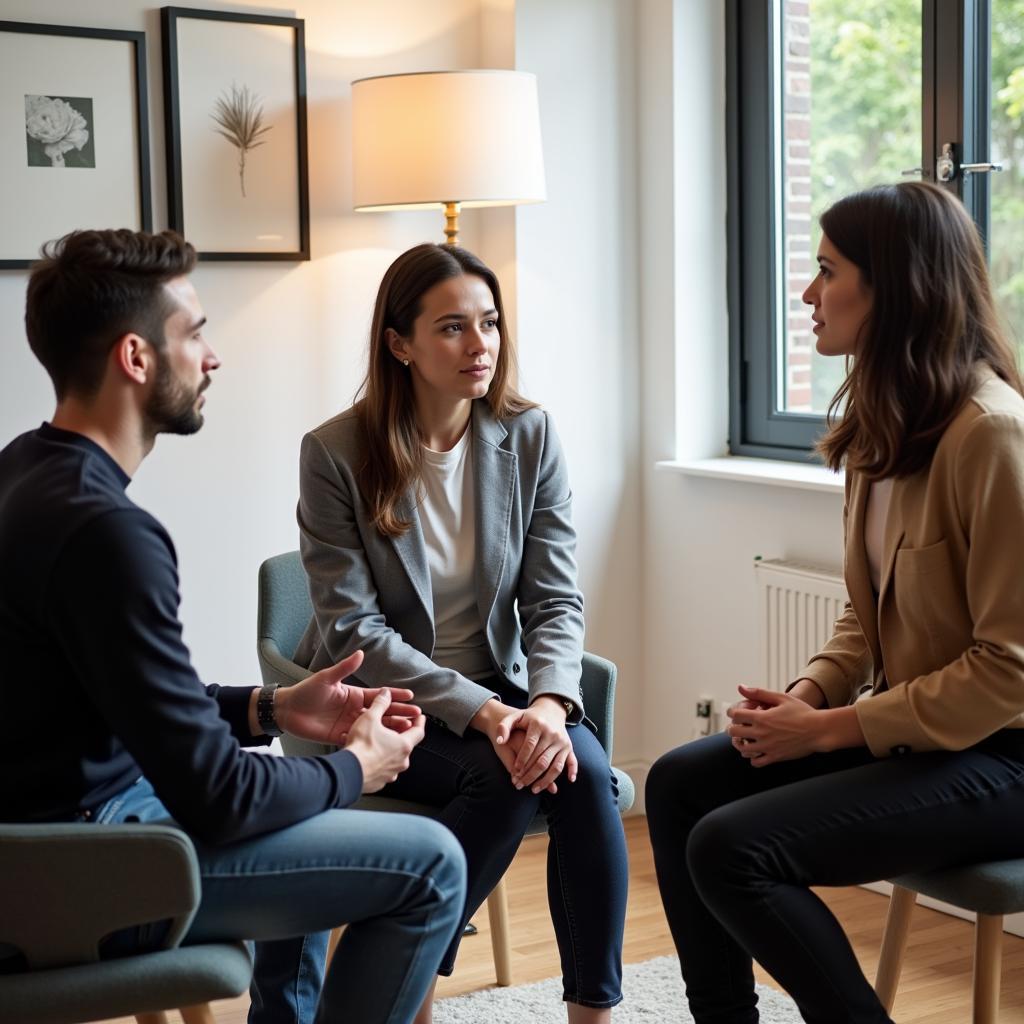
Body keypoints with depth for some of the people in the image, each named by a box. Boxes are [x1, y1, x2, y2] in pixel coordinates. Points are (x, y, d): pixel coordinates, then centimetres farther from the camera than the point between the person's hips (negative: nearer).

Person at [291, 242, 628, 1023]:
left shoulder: (530, 437, -1)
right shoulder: (335, 453, -11)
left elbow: (556, 601, -4)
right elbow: (354, 631, -14)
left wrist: (549, 702, -24)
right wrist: (480, 712, -24)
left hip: (498, 689, 3)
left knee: (584, 767, -27)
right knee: (508, 774, -30)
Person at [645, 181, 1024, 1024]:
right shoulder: (883, 421, 8)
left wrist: (828, 729, -18)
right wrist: (807, 695, -3)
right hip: (904, 724, 9)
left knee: (732, 849, -20)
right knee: (680, 783, 2)